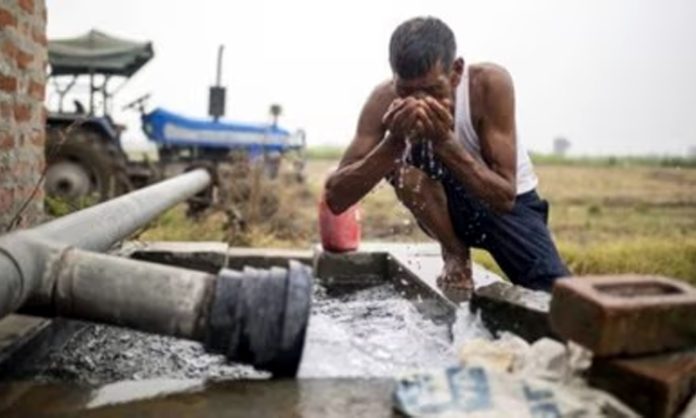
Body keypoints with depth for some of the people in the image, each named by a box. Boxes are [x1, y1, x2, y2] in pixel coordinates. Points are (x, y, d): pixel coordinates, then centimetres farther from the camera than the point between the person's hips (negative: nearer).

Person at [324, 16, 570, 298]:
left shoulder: (489, 84, -29)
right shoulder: (385, 99, -24)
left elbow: (505, 196, -30)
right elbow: (335, 199, -29)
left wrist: (445, 142, -42)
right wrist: (393, 142, -41)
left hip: (508, 203, -2)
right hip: (446, 204, 3)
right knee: (404, 160, -30)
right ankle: (455, 257, -8)